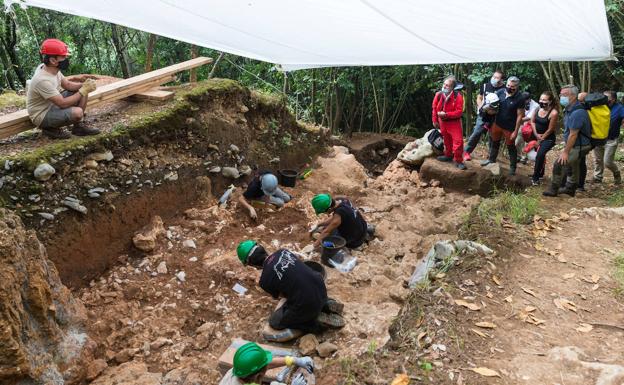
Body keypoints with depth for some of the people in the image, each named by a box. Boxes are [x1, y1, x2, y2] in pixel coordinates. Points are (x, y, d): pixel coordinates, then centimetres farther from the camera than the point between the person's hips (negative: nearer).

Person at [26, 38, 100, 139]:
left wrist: (84, 85, -13)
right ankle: (51, 128, -3)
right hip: (42, 115, -9)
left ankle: (78, 127, 9)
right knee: (77, 112, -30)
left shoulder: (52, 68, -7)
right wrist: (83, 90, -23)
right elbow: (63, 104, -30)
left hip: (52, 104, 9)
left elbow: (67, 85, 6)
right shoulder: (42, 80, -32)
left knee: (83, 92, 2)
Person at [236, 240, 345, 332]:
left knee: (275, 322, 14)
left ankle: (319, 321, 4)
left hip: (308, 303, -7)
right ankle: (327, 304, 16)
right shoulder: (282, 251, 4)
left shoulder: (265, 280, -10)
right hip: (321, 288, 7)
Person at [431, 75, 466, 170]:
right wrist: (435, 120, 6)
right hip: (442, 122, 5)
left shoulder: (457, 96, -21)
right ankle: (448, 155, 39)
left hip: (454, 122, -4)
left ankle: (458, 161, -4)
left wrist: (446, 114, -29)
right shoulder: (438, 95, -8)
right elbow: (434, 108, 5)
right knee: (447, 140, 20)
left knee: (458, 140, -13)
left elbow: (459, 111, -22)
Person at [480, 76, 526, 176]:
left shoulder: (519, 99, -21)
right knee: (495, 142, 24)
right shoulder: (500, 92, -9)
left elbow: (520, 116, -17)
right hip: (497, 123, 5)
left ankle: (512, 167, 25)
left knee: (511, 147, 10)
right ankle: (491, 159, 47)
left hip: (509, 127, -5)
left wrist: (516, 131, -16)